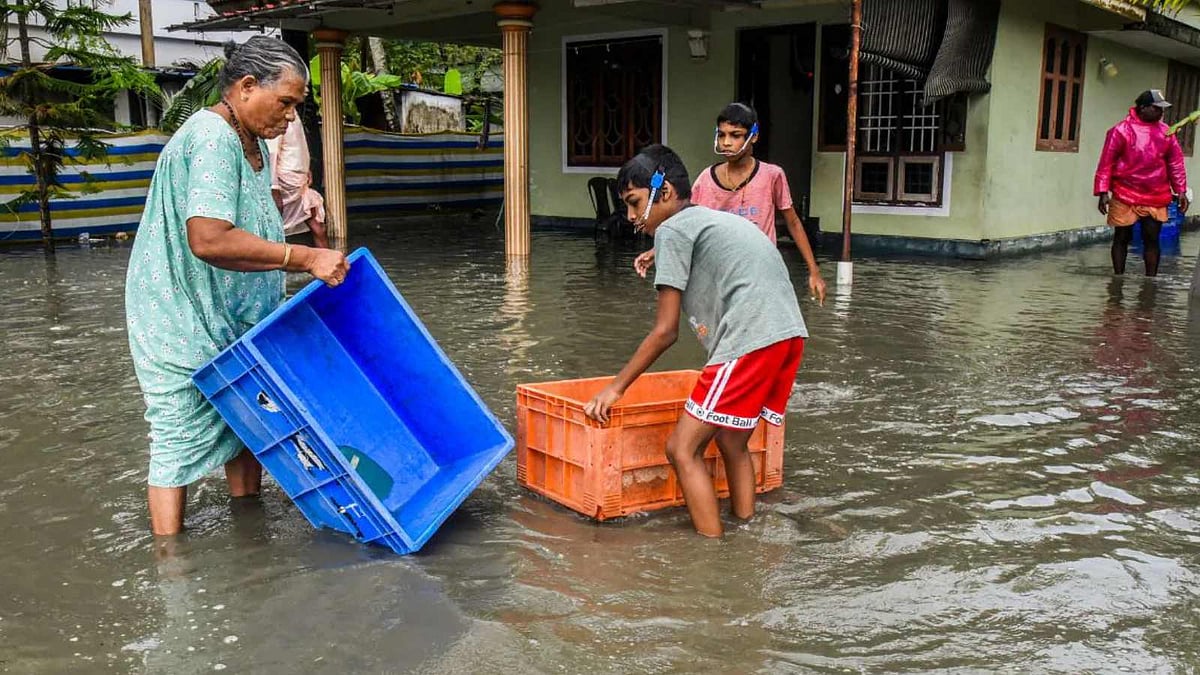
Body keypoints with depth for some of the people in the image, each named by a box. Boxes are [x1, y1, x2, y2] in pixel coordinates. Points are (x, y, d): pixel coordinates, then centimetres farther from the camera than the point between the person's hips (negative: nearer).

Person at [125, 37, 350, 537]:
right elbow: (209, 239, -35)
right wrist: (305, 258, -31)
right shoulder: (211, 139, -23)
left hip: (235, 316, 10)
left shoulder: (253, 144, 10)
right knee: (183, 437, -4)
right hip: (185, 321, -10)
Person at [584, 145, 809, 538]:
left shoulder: (673, 229, 2)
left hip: (751, 341, -9)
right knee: (732, 442, 23)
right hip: (790, 336, 9)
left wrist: (616, 388, 6)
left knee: (683, 448, -1)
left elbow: (665, 332, -1)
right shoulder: (714, 220, 27)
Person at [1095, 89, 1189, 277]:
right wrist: (1103, 192, -12)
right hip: (1125, 197, -3)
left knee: (1152, 239, 4)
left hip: (1156, 199, 3)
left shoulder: (1165, 132, 7)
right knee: (1122, 238, 5)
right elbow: (1106, 163, -7)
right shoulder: (1121, 131, -6)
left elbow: (1176, 163, 12)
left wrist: (1181, 191, 8)